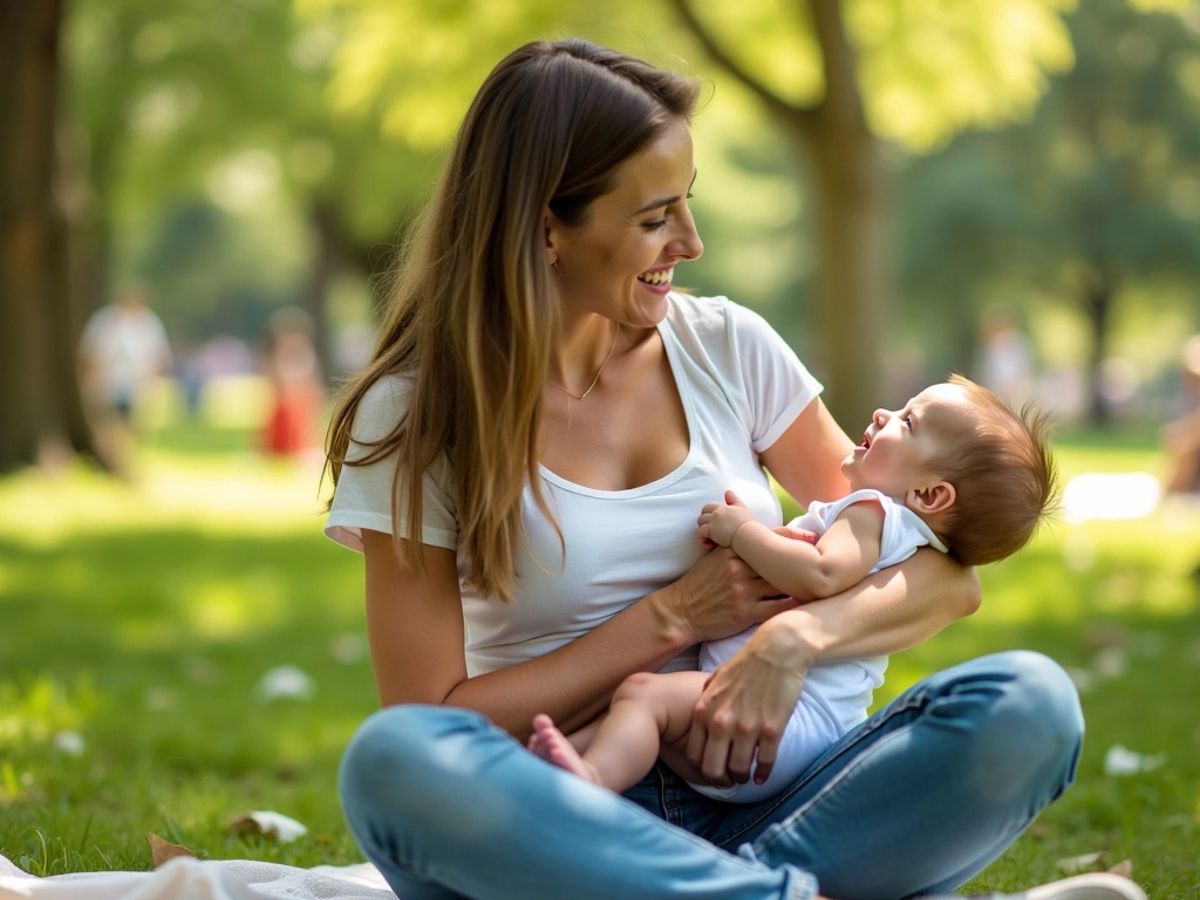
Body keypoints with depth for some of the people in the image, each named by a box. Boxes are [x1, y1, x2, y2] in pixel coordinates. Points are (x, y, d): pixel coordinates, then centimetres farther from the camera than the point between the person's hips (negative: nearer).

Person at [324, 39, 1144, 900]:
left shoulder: (727, 348, 7)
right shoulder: (415, 415, -1)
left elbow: (948, 574, 5)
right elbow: (433, 718, -5)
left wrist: (797, 635, -16)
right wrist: (673, 618, -10)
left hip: (752, 806, 3)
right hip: (559, 826, -2)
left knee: (1032, 704, -22)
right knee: (392, 761, -37)